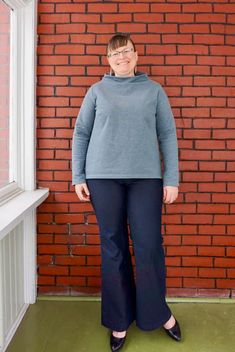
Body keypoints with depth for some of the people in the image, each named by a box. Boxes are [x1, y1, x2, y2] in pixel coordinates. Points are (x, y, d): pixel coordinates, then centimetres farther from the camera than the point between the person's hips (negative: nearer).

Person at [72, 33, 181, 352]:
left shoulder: (154, 90, 10)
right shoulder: (97, 91, 10)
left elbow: (168, 135, 6)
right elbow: (81, 134, 9)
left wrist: (172, 179, -1)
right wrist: (78, 177, 2)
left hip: (146, 177, 0)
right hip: (103, 177, 1)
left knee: (149, 246, 1)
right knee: (113, 248, 6)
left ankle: (158, 312, 24)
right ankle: (119, 320, 21)